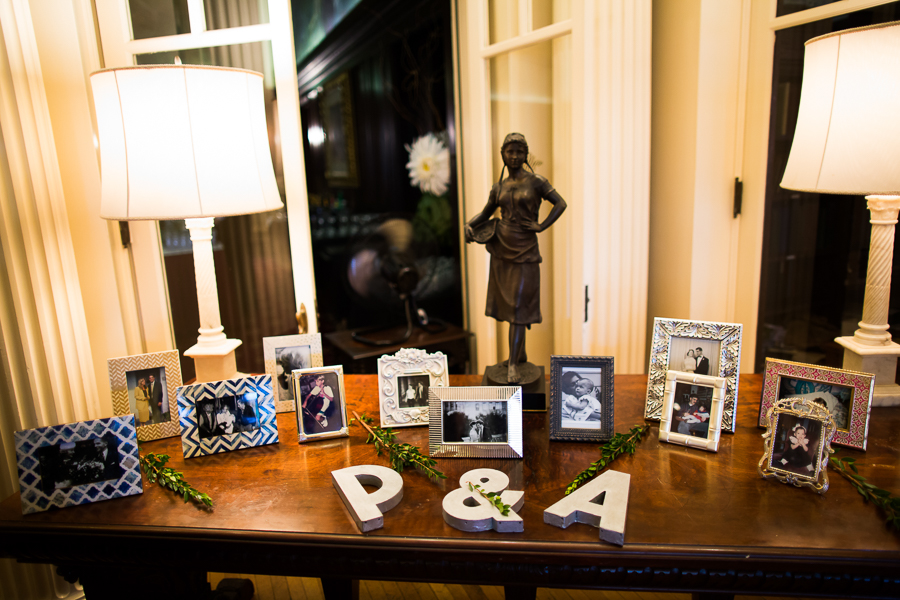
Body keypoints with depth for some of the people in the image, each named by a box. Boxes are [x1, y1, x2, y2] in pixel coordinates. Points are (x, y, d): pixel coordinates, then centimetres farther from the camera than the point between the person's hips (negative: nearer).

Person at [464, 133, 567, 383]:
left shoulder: (536, 181, -4)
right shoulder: (499, 188, 9)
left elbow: (560, 203, -6)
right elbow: (484, 214, 14)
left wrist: (541, 226, -15)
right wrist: (469, 225, -5)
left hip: (525, 252, -5)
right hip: (501, 249, 5)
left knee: (518, 307, -6)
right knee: (508, 303, 11)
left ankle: (513, 365, -1)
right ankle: (520, 353, 27)